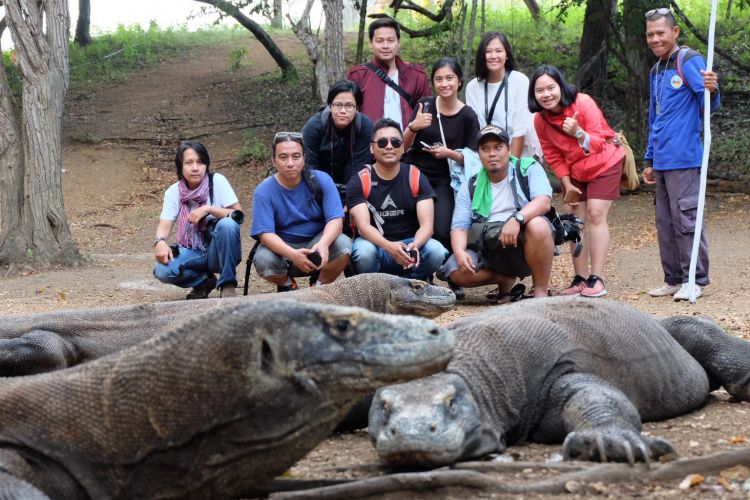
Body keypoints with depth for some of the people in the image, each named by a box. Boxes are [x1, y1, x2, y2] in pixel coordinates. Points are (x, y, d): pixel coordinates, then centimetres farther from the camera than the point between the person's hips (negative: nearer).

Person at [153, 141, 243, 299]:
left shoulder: (217, 181, -8)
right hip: (192, 253, 2)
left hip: (220, 249, -2)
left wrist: (208, 209, -23)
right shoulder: (173, 191, -1)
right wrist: (160, 242, -31)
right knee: (162, 270, -27)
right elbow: (164, 225, -9)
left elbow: (238, 215, -11)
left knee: (227, 224, -34)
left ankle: (227, 284, -17)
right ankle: (204, 281, 3)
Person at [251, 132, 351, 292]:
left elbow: (335, 219, -18)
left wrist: (323, 244, -41)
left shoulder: (321, 180, -11)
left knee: (343, 244, -30)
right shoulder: (264, 192, -13)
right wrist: (293, 254, -41)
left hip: (316, 242, 1)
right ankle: (287, 285, 5)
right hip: (282, 247, -1)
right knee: (263, 260, -33)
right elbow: (265, 234, -22)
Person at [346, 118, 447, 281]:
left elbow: (426, 224, -11)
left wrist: (414, 246, -36)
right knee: (364, 252, -36)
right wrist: (389, 247, -38)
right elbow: (363, 226, -18)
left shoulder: (416, 178, -2)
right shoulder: (359, 182, -5)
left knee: (436, 252, -29)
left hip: (410, 242, 2)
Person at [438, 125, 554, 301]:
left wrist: (517, 219, -34)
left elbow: (544, 201, -15)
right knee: (456, 271, -24)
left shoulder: (529, 169, 2)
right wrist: (460, 252, -21)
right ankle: (506, 279, 5)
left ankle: (541, 290, -17)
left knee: (537, 225, -35)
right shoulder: (470, 187, 10)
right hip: (489, 252, 3)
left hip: (525, 247, -3)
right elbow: (459, 226, 2)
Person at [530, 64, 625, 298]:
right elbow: (553, 156, -1)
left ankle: (597, 279, -12)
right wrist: (567, 185, -6)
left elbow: (598, 143, -26)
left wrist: (578, 132, -45)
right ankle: (580, 279, 8)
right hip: (574, 171, 5)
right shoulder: (540, 119, -13)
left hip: (604, 164, -5)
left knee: (595, 215, -13)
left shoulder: (583, 103, -27)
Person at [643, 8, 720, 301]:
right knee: (665, 222, 10)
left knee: (685, 218, -7)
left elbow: (709, 105, -17)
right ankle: (674, 279, 16)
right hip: (662, 161, 8)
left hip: (684, 158, -8)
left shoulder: (689, 62, -7)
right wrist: (650, 160, 22)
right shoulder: (656, 72, 18)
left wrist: (711, 90, -40)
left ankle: (695, 280, -2)